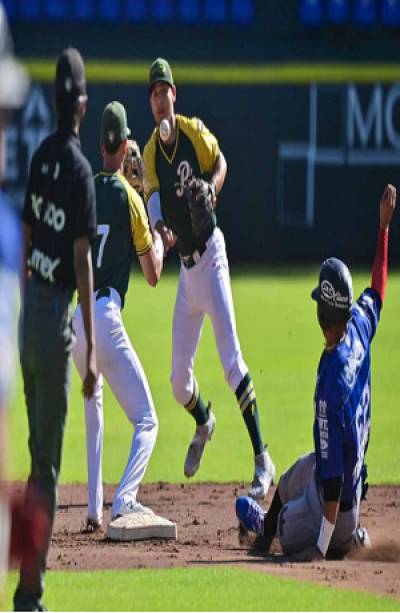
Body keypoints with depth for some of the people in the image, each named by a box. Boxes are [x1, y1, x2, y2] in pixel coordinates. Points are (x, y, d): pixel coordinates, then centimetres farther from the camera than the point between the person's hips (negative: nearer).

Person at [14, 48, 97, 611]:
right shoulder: (80, 170, -14)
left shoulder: (41, 157, 7)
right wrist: (92, 349, -16)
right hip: (57, 316, -7)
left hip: (30, 309, 7)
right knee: (47, 465, -4)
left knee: (39, 453, 16)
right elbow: (83, 260, -17)